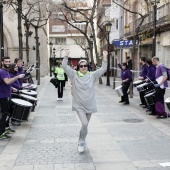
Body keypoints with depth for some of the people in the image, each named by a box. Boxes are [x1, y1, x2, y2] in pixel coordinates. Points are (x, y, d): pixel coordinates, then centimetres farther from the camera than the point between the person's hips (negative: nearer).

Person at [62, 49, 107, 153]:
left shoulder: (92, 75, 2)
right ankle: (82, 142, 5)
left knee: (85, 125, 13)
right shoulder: (74, 75, -2)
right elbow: (65, 66, -8)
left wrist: (105, 58, -11)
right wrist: (66, 55, -15)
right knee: (85, 124, -17)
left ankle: (81, 142, 34)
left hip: (89, 105, 3)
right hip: (79, 105, -3)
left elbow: (103, 69, -1)